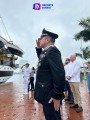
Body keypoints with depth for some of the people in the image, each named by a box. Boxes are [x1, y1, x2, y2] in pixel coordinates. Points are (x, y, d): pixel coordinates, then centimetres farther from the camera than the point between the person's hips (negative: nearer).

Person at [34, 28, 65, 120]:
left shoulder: (52, 50, -19)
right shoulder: (47, 51, 12)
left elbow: (59, 74, -28)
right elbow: (41, 58, 34)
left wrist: (57, 96, -24)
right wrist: (38, 48, 16)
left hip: (50, 96, -10)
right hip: (48, 93, 10)